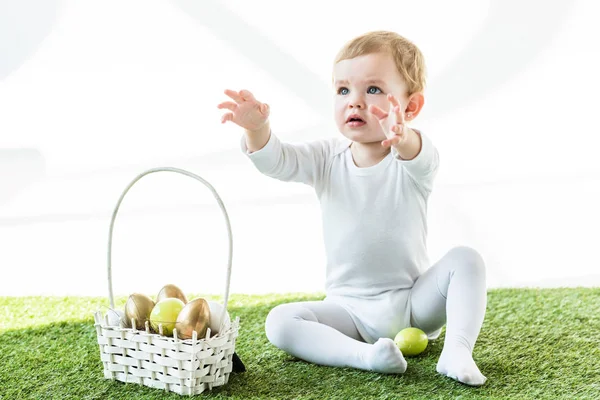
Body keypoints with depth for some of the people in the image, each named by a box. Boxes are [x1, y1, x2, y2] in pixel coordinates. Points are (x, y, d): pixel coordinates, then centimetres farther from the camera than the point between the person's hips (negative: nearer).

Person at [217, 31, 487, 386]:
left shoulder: (414, 159, -12)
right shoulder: (327, 157, 0)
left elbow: (421, 158, -37)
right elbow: (277, 161, -15)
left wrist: (401, 138, -62)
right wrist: (257, 128, -38)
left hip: (415, 302, -1)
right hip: (350, 312, 2)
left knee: (465, 259, -23)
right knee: (280, 323, -20)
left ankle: (457, 351, -28)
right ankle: (364, 355, -35)